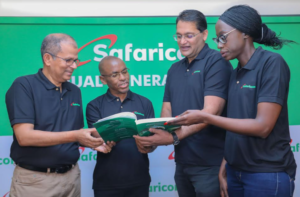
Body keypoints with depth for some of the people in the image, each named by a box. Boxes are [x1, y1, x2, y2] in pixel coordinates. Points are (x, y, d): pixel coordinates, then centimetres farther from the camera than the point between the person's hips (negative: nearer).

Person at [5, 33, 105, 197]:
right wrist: (74, 136, -23)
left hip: (71, 176, 6)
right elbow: (24, 136, -20)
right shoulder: (24, 86, -10)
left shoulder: (74, 91, 9)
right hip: (34, 180, -5)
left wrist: (92, 142, -8)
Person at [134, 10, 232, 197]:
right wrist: (156, 136, -10)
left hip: (210, 163, -7)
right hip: (182, 161, 7)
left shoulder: (216, 62, -10)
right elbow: (167, 109, 12)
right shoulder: (174, 69, 14)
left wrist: (174, 137, -28)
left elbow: (211, 111, -20)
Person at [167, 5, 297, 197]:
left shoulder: (272, 63, -12)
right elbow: (233, 127, 9)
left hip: (267, 174, -6)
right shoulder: (235, 74, 10)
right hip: (235, 171, 6)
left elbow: (262, 126, -20)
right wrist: (224, 168, 1)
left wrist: (204, 117, -20)